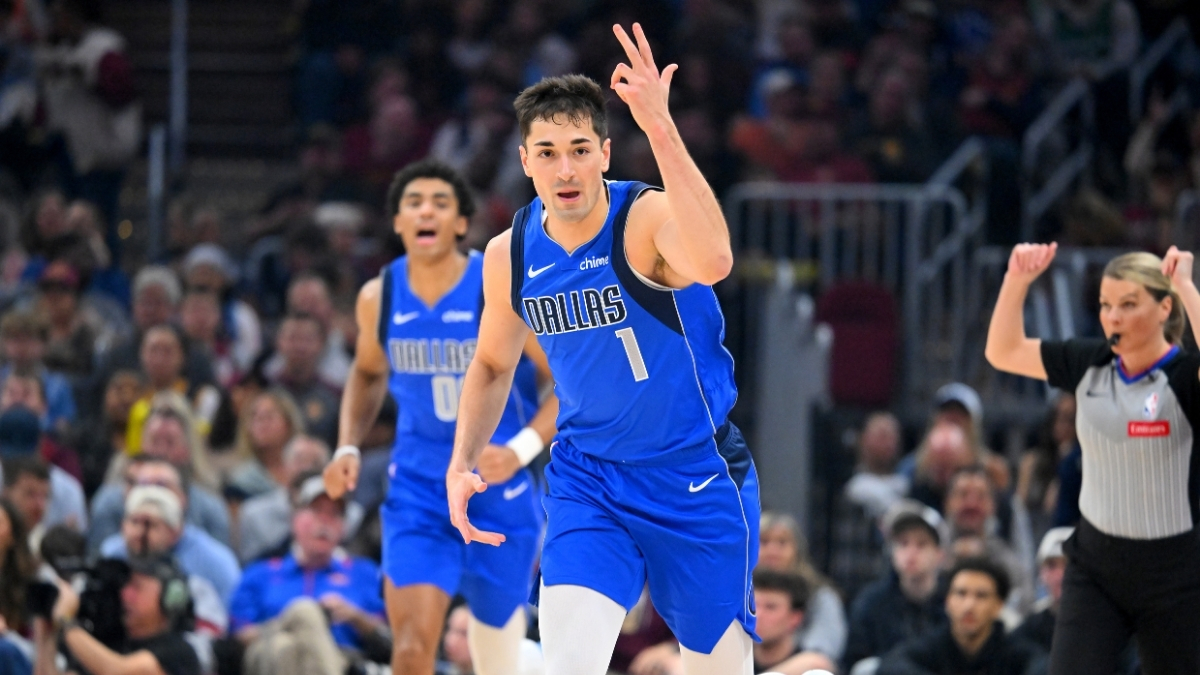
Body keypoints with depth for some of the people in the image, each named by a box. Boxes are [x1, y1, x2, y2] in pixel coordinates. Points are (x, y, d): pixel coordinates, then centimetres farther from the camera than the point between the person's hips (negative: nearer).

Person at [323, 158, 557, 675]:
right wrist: (348, 448, 5)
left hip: (498, 491, -1)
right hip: (417, 491, 1)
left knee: (498, 624, 13)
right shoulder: (379, 298, -2)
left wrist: (521, 449, -24)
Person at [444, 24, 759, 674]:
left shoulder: (648, 218, -20)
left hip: (695, 474, -3)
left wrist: (660, 128, -51)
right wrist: (461, 466, 4)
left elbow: (713, 262, -46)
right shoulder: (509, 255, -4)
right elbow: (493, 364, 16)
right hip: (587, 478, 3)